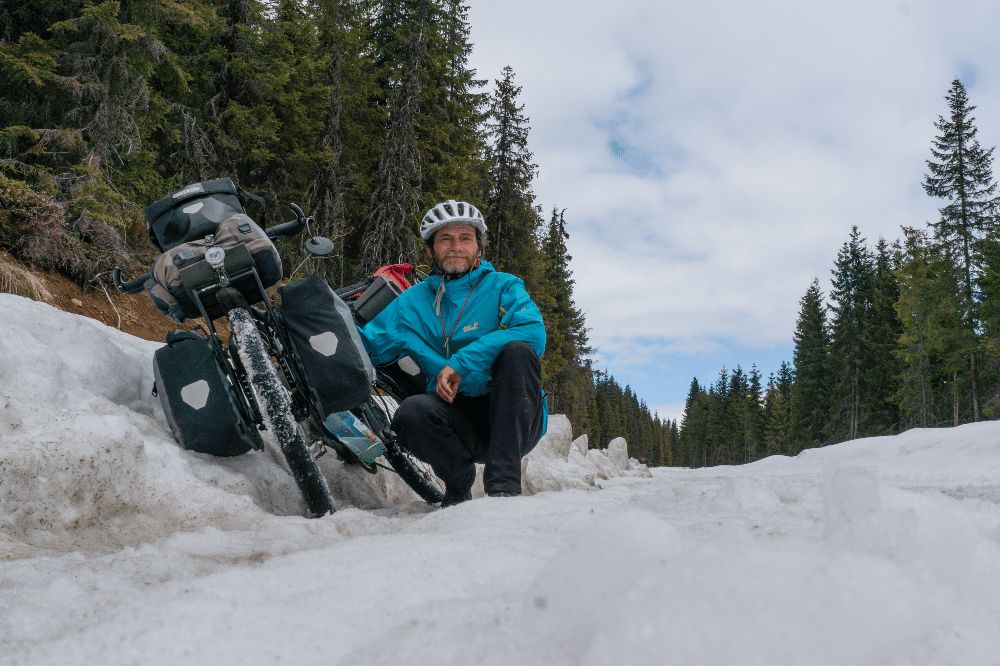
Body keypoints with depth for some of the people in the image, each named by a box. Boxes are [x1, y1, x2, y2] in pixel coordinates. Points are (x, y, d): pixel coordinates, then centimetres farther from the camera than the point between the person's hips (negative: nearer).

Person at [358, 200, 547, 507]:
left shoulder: (503, 287, 3)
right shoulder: (411, 303, 13)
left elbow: (534, 333, -16)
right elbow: (366, 345, 13)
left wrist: (462, 362, -21)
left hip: (515, 419, -1)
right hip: (457, 418, 1)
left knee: (518, 351, -29)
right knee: (411, 412, -30)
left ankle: (504, 482, -29)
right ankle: (459, 482, -3)